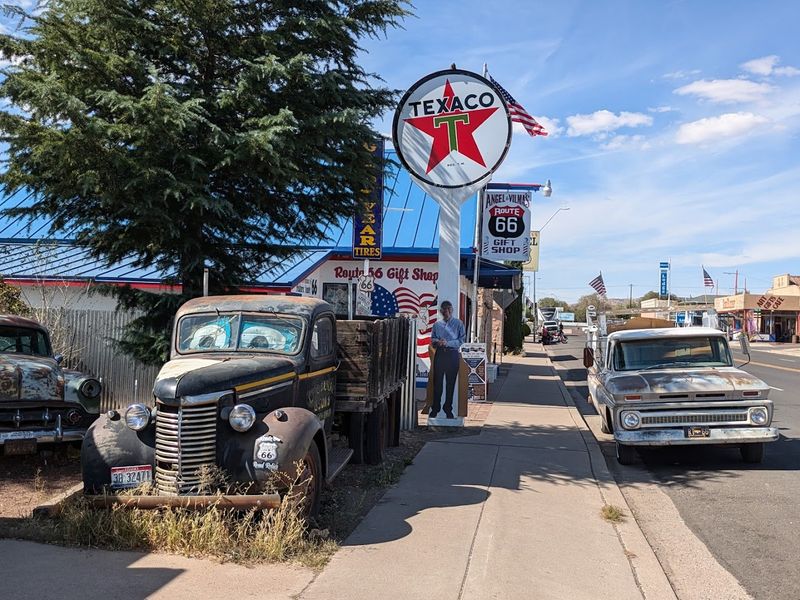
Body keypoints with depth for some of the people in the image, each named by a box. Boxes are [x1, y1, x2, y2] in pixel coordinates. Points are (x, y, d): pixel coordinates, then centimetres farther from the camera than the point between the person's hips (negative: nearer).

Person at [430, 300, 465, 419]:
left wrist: (447, 343, -16)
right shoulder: (437, 324, 11)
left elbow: (462, 340, -5)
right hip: (439, 354, 2)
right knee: (437, 382, 2)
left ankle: (448, 409, 11)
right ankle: (435, 409, 10)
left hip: (453, 355, -2)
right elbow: (432, 340, 13)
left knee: (450, 383, 2)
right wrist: (437, 342, -10)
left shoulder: (458, 324, 2)